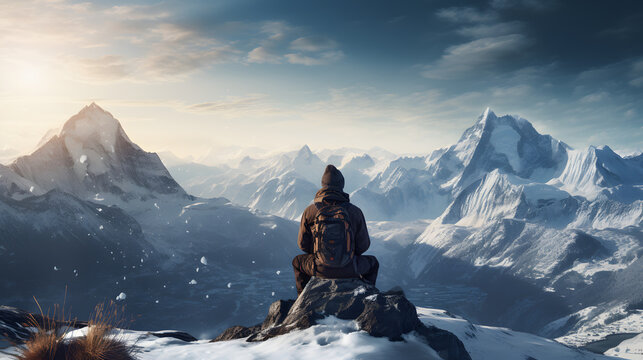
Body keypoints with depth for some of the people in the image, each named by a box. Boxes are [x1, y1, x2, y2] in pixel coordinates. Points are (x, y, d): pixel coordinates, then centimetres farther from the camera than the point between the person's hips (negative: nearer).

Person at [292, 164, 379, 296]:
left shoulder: (309, 211, -7)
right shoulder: (355, 211, -9)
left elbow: (303, 244, 1)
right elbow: (363, 245, -2)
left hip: (321, 269, 1)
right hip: (348, 270, 0)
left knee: (297, 261, 33)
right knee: (373, 263, 32)